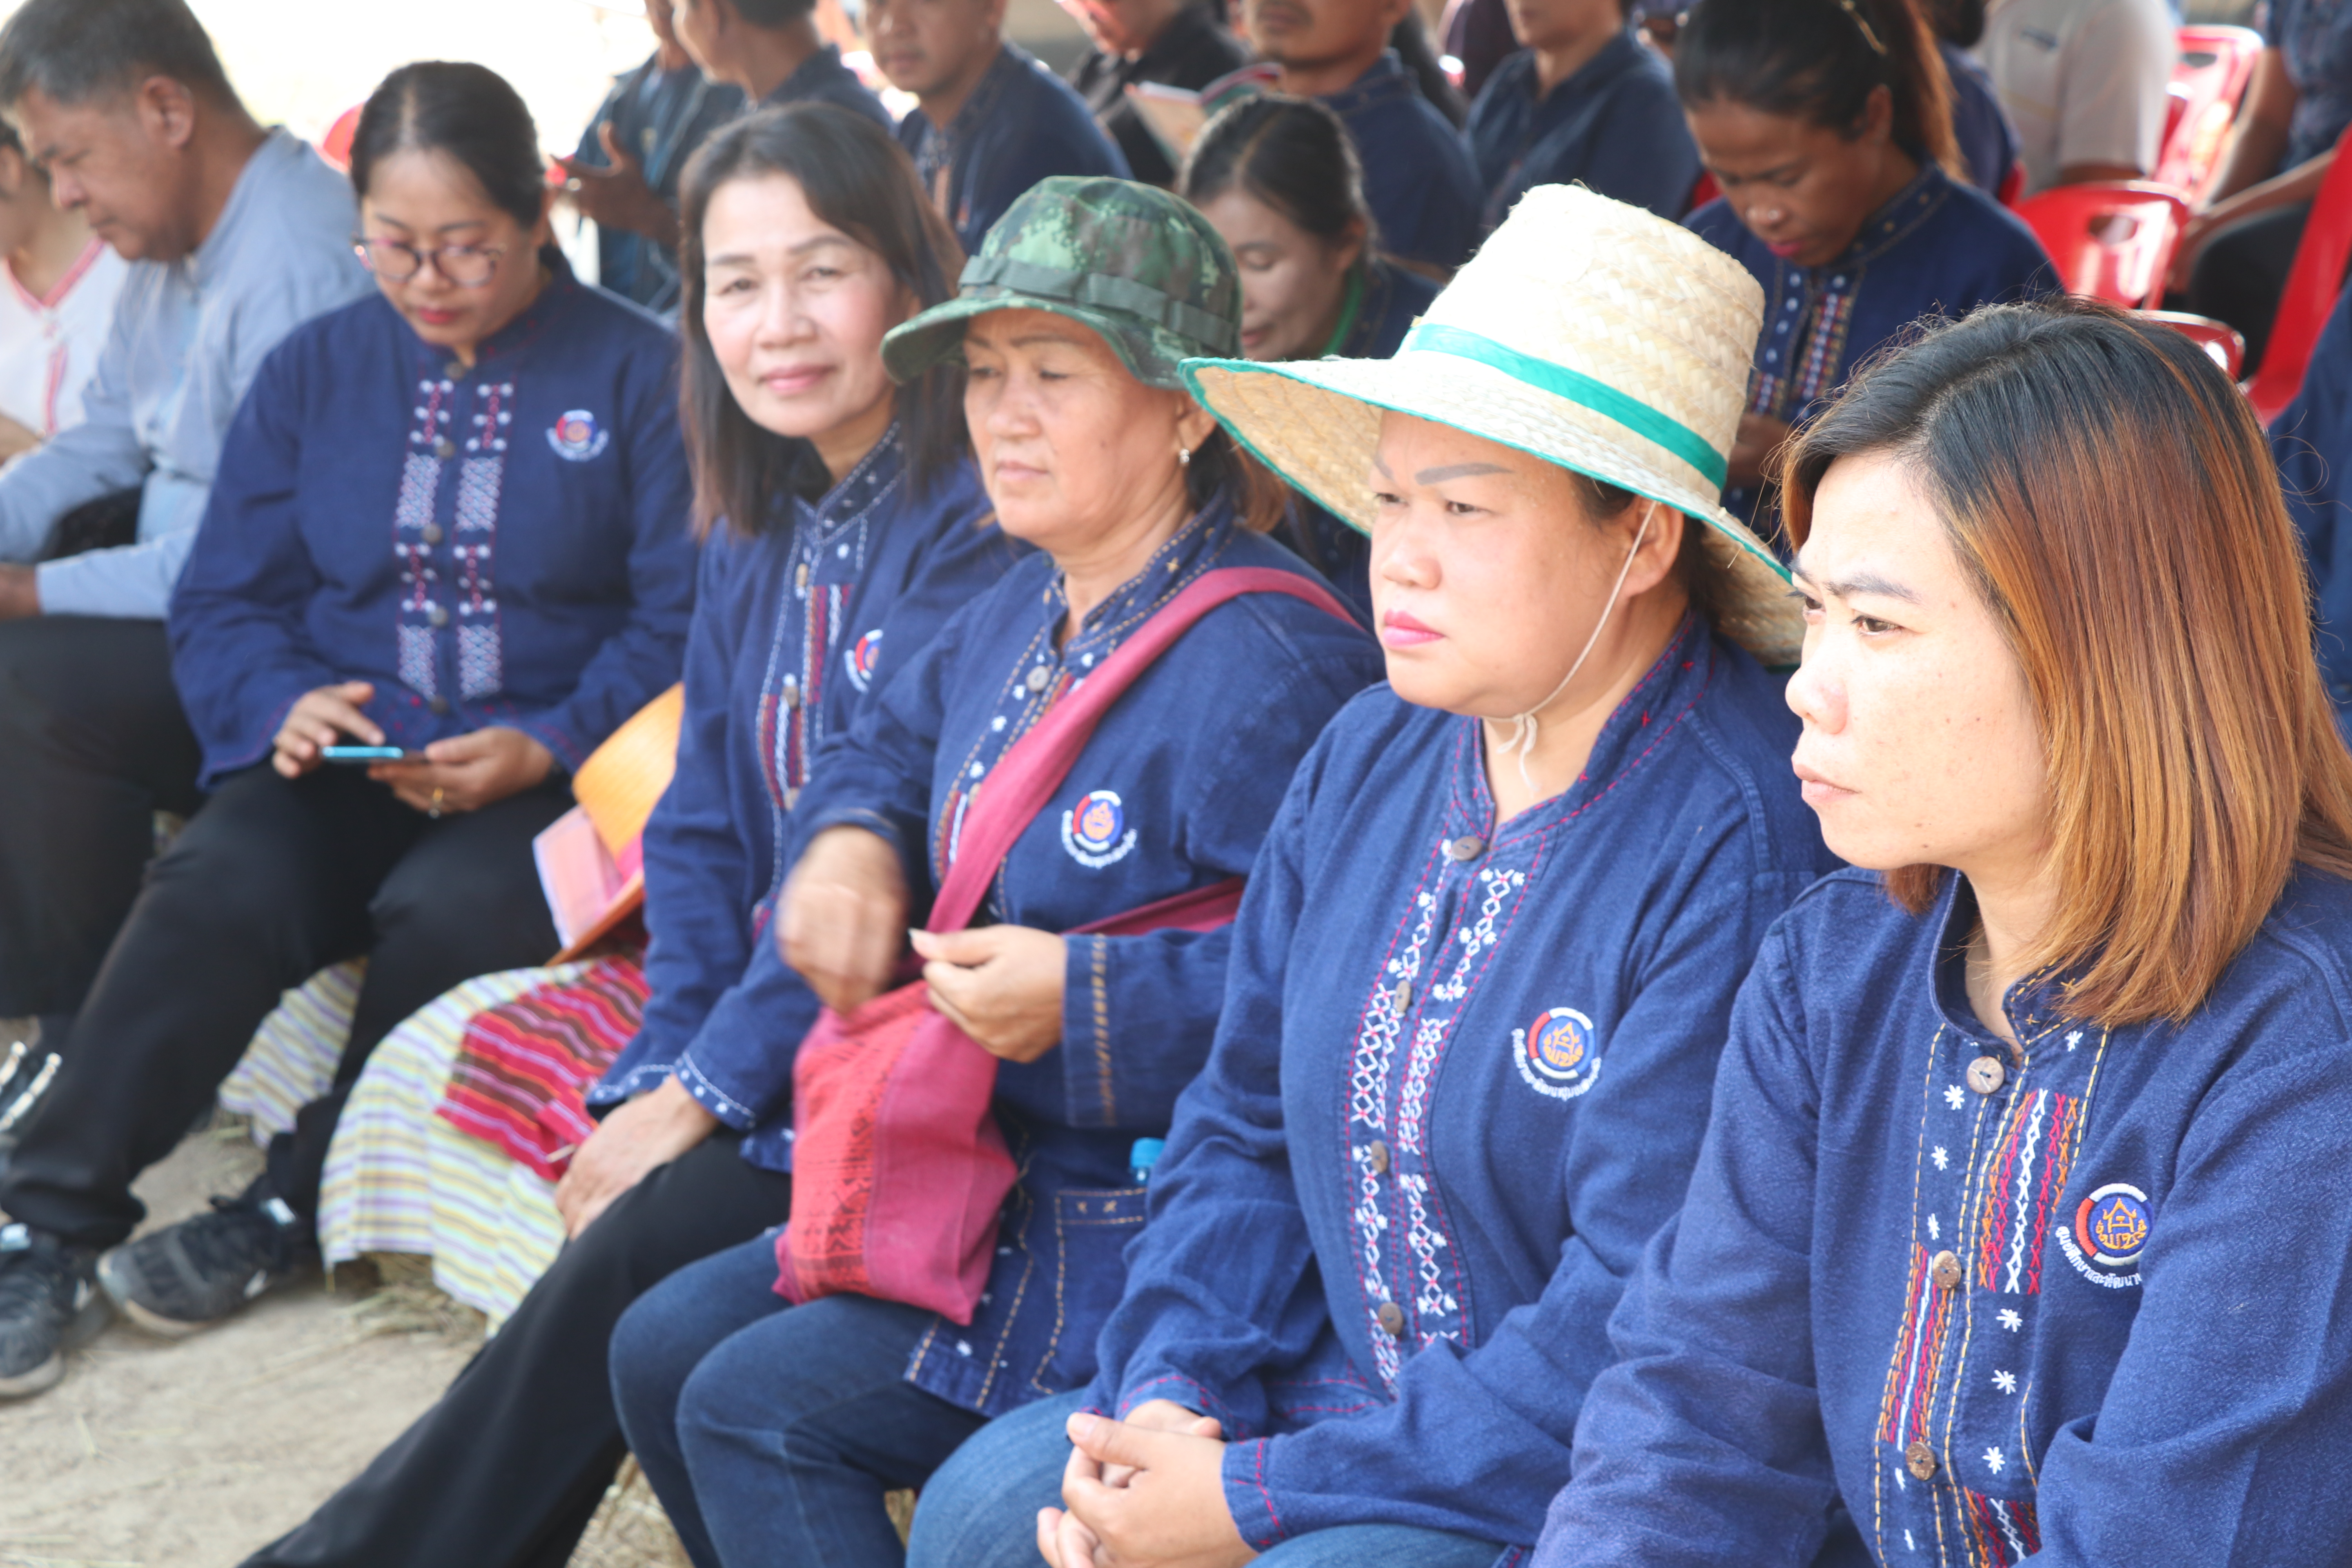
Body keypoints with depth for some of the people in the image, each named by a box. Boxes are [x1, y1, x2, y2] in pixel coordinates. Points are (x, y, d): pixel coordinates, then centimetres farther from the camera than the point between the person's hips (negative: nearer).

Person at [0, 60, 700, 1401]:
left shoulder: (638, 374, 2)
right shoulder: (317, 370, 14)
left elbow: (683, 624, -4)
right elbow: (224, 600, 11)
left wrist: (545, 747, -19)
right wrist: (285, 703, -11)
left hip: (548, 773, -3)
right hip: (341, 757, 3)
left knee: (450, 911, -34)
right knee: (216, 891, -28)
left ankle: (292, 1211, -16)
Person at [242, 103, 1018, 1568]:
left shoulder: (978, 524, -14)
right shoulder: (758, 537, 12)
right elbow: (704, 829, 14)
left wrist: (707, 1090, -15)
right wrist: (667, 1071, -1)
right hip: (756, 1016, 7)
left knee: (641, 1251, -21)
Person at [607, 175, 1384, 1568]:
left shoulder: (1268, 664, -22)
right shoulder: (1026, 616, 9)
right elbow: (899, 746, 29)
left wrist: (1083, 995, -26)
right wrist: (851, 843, 4)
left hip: (1160, 1230, -10)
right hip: (989, 1182, 10)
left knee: (758, 1405, -16)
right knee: (663, 1350, 10)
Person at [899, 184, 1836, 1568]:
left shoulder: (1738, 851, -21)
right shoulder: (1371, 756, 5)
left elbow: (1648, 1336, -24)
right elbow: (1250, 1123, 12)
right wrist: (1171, 1391, -6)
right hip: (1338, 1394, 7)